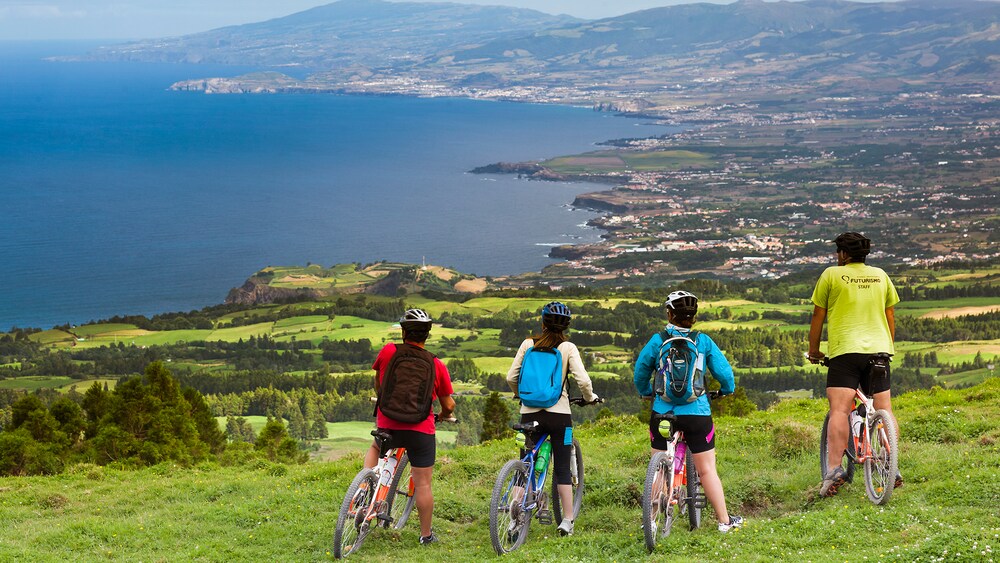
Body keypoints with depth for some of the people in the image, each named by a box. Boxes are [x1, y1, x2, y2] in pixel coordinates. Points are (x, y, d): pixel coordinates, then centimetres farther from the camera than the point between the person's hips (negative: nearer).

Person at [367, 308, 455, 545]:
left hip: (387, 425, 1)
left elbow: (377, 381, 15)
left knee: (375, 448, 33)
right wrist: (443, 416, 24)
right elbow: (449, 405, -1)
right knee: (423, 484, 8)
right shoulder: (437, 365, -6)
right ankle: (426, 534, 15)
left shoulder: (388, 351, -4)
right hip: (421, 431, -1)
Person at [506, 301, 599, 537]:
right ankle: (567, 520, 6)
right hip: (558, 413, -2)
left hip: (529, 412, 2)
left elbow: (511, 377, 0)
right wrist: (589, 398, 8)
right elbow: (583, 380, -13)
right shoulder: (568, 347, -5)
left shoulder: (528, 344, 1)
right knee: (563, 469, 8)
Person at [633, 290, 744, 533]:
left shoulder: (657, 340, -4)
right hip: (697, 411, 0)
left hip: (662, 411, 0)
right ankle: (724, 520, 11)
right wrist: (727, 390, 23)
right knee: (707, 470, 7)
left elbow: (640, 372, 5)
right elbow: (724, 371, 1)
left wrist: (646, 392, 26)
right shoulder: (703, 341, -3)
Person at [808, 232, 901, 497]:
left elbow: (818, 316, 5)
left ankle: (834, 468, -25)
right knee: (883, 408, 10)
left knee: (839, 410, -13)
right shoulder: (880, 275, 15)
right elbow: (890, 316, 19)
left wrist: (813, 351, 15)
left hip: (845, 349, -4)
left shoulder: (831, 274, 3)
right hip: (879, 348, 4)